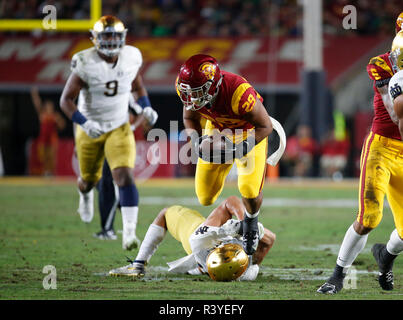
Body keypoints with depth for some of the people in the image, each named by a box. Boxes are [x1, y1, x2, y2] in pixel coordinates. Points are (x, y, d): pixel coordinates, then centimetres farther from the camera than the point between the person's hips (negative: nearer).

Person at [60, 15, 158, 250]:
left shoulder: (131, 59, -8)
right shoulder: (86, 64, -19)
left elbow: (138, 86, 14)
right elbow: (66, 100, -16)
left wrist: (146, 107, -4)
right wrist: (84, 123, -29)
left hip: (119, 128, 1)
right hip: (90, 130, -1)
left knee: (125, 176, -19)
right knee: (90, 179, 18)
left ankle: (130, 232, -22)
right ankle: (86, 194, 58)